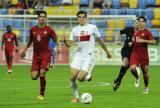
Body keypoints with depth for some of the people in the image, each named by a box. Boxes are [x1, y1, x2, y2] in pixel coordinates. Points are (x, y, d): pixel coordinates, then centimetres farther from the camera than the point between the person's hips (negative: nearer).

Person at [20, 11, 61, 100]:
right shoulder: (33, 29, 6)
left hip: (46, 54, -3)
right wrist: (24, 50, 17)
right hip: (36, 55, 3)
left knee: (42, 74, -17)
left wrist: (59, 46, -24)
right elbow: (30, 41, 21)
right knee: (34, 77, -6)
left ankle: (42, 94, 1)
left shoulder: (49, 30, -4)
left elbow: (56, 40, -4)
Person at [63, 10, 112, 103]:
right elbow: (70, 43, 4)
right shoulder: (75, 30, 9)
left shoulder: (92, 27, 1)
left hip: (89, 57, -3)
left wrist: (107, 52, 14)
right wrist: (66, 42, -21)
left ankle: (88, 75, 18)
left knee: (80, 78, -17)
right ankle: (76, 97, 7)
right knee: (72, 77, -9)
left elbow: (99, 40, 9)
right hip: (78, 56, 3)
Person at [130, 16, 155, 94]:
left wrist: (144, 41, -22)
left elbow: (153, 41, -14)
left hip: (144, 55, -3)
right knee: (132, 68, -19)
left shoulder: (147, 32, -4)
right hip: (135, 53, 3)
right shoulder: (136, 31, 12)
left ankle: (146, 88, 24)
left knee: (145, 72, 5)